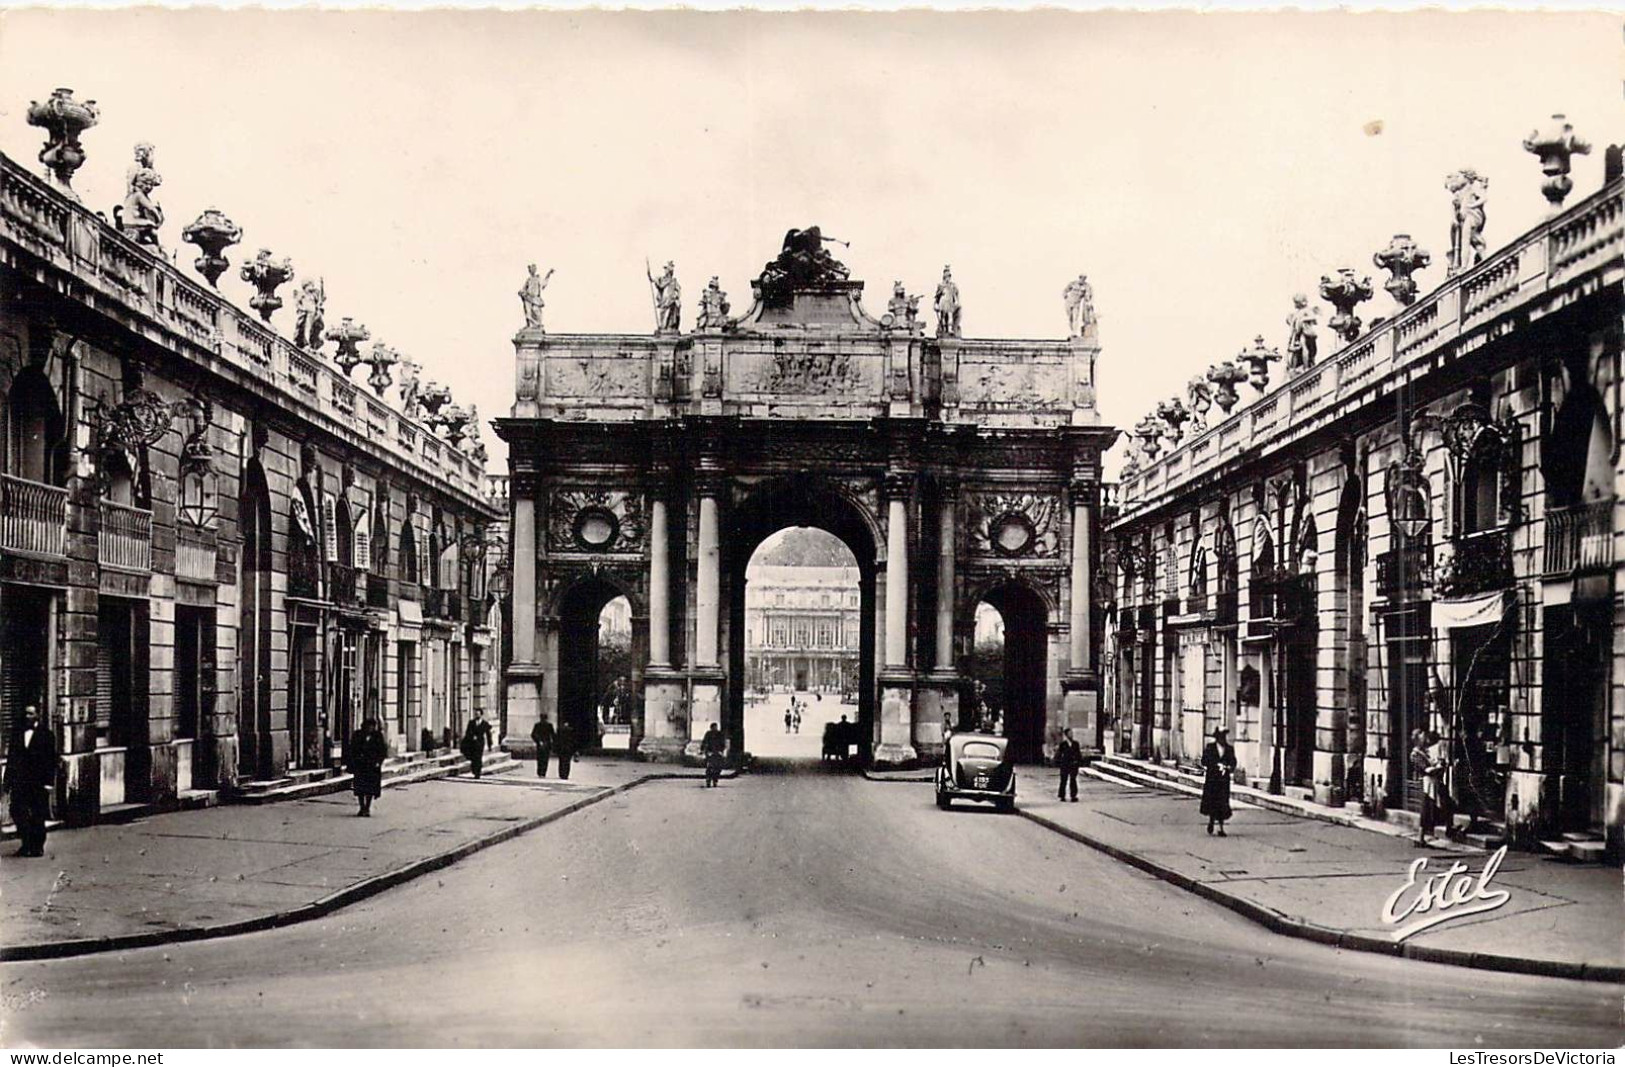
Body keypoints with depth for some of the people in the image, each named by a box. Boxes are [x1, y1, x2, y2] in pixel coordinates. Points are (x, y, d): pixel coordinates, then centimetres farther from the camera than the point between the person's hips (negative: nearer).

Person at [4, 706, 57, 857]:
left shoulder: (46, 734, -1)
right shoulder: (18, 734, 10)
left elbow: (51, 760, -3)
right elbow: (12, 758, 10)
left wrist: (49, 782, -10)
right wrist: (8, 780, 5)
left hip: (38, 782, -3)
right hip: (20, 781, 3)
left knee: (38, 816, 3)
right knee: (17, 810, -3)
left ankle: (37, 846, 13)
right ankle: (27, 843, 13)